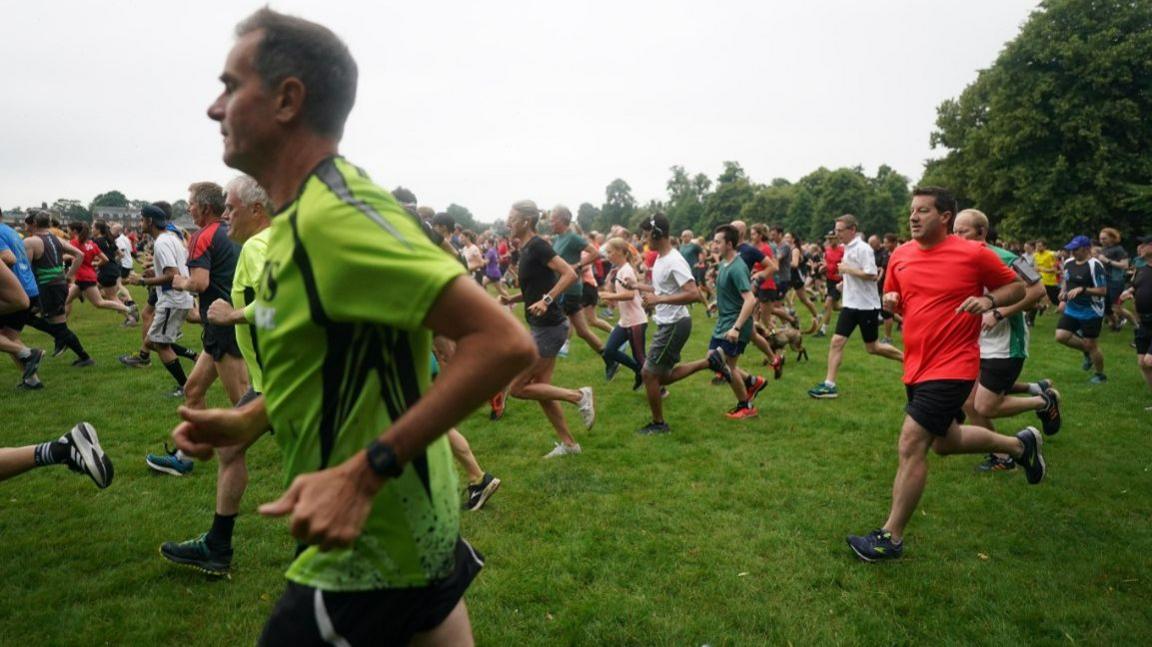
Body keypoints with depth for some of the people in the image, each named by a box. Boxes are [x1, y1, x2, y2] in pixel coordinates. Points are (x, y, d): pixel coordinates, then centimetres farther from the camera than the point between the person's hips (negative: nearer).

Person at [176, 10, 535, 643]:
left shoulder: (333, 216, -25)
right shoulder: (305, 213, 6)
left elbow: (504, 341, -31)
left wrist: (365, 473, -32)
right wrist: (247, 419, 7)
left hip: (368, 553, -9)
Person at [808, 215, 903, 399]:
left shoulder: (863, 248, -16)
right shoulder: (847, 248, 11)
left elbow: (871, 274, -25)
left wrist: (847, 269, -20)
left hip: (866, 305, -8)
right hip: (850, 303, 8)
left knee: (872, 347, 6)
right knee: (836, 342, -3)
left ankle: (908, 359, 28)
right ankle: (829, 384, -3)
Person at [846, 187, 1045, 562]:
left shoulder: (974, 254, -10)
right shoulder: (900, 255, 4)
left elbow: (1017, 287, 2)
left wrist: (989, 300, -18)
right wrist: (890, 300, -5)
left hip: (951, 367, -7)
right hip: (917, 366, 8)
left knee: (911, 446, -12)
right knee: (945, 441, 24)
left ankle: (891, 538, 1)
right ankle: (1020, 444, 50)